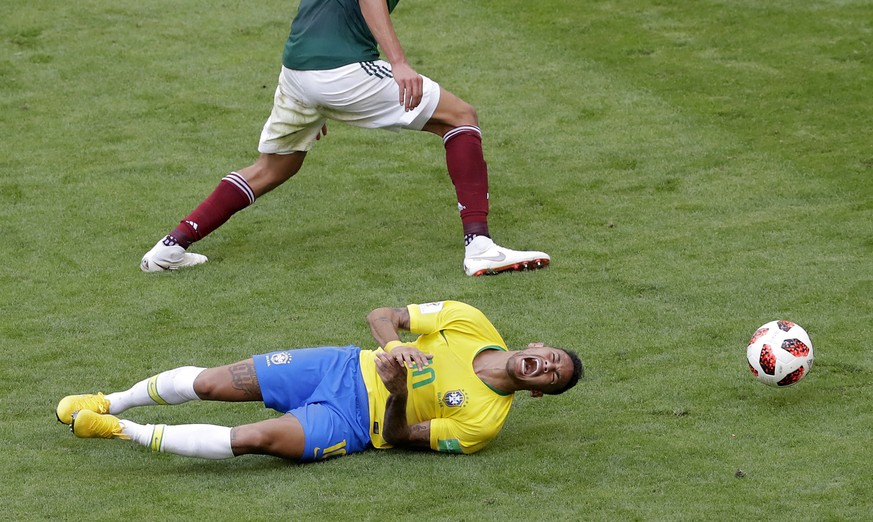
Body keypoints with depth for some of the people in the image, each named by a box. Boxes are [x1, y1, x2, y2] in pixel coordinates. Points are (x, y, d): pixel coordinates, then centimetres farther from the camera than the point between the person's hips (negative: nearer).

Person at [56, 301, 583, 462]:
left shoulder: (485, 422, -13)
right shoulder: (471, 323, -3)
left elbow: (399, 437, -10)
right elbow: (382, 316, 3)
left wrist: (399, 395, -30)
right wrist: (395, 346, -19)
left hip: (352, 424, -4)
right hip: (348, 368, 4)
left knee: (257, 438, -28)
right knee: (209, 384, -3)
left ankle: (124, 432, -16)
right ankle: (110, 402, 22)